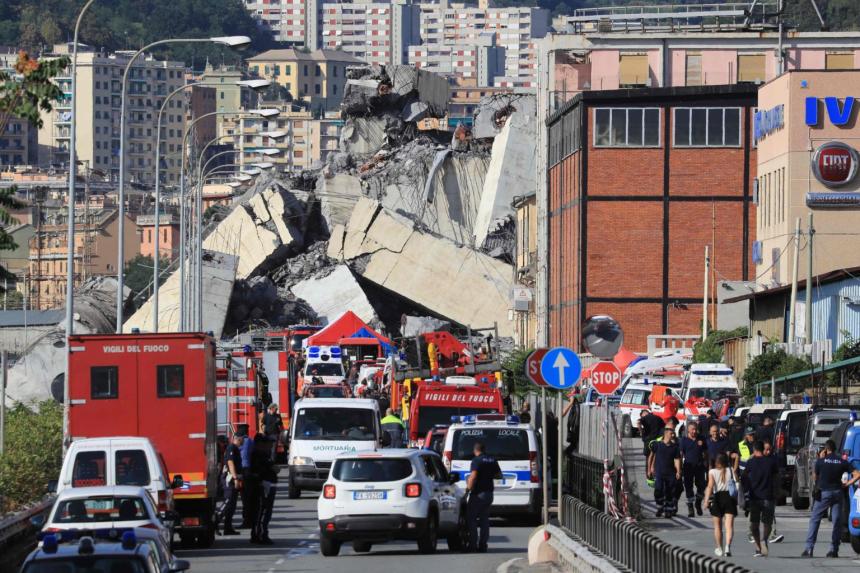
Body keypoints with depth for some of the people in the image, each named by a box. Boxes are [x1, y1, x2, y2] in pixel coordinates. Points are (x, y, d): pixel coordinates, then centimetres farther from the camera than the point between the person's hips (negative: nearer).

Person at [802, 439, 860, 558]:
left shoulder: (820, 461, -6)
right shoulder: (843, 462, 1)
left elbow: (815, 476, 8)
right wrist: (847, 483, 3)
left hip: (824, 492, -2)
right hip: (838, 492, 2)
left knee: (814, 520, 3)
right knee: (837, 521, 8)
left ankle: (809, 549, -6)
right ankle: (834, 550, 6)